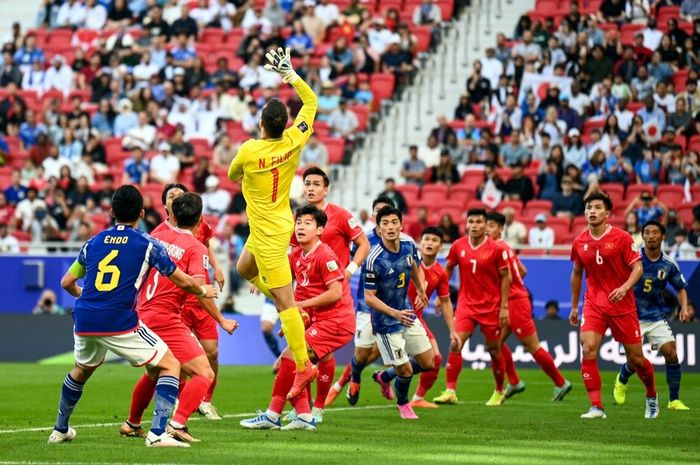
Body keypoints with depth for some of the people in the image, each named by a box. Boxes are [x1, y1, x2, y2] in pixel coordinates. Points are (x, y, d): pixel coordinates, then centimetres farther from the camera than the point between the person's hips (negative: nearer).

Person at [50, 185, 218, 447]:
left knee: (82, 370, 33)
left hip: (84, 320, 5)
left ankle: (60, 430, 43)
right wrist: (203, 291, 29)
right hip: (119, 322, -5)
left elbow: (67, 282, 21)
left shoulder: (94, 242, 13)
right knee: (169, 366, 5)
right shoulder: (147, 245, 2)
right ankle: (157, 433, -10)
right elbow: (184, 282, 7)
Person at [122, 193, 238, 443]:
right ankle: (177, 424, -25)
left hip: (143, 315, 8)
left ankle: (132, 424, 40)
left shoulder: (157, 236, 10)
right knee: (204, 374, -8)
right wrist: (221, 321, -12)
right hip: (167, 319, -8)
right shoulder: (196, 248, -8)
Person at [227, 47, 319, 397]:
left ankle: (303, 365, -3)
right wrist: (289, 73, 7)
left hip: (268, 232, -8)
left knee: (283, 300, -5)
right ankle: (292, 313, 23)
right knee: (244, 269, 28)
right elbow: (311, 101, 5)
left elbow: (232, 175, 1)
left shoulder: (249, 150, -23)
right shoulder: (293, 141, -9)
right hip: (280, 222, 8)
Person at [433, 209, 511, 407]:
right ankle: (450, 391, -11)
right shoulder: (458, 246, -1)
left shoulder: (497, 248, -9)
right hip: (466, 304, 2)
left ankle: (499, 392, 26)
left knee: (494, 350, 7)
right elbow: (448, 269, 13)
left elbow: (505, 278, -4)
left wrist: (504, 307, -7)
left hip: (491, 306, -2)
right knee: (455, 344, -13)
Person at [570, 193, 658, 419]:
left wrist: (625, 287, -26)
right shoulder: (579, 243, 4)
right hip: (593, 304, 2)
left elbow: (638, 267, -8)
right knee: (588, 348, -19)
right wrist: (574, 307, 20)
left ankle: (652, 396, 33)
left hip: (622, 304, -2)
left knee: (635, 357, 4)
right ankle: (596, 407, -16)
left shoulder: (622, 238, -7)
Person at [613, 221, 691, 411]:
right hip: (633, 316, -2)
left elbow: (681, 288, 12)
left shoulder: (669, 264, -2)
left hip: (657, 317, 2)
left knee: (671, 353, -13)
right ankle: (621, 381, 31)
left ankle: (674, 400, -1)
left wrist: (684, 307, -5)